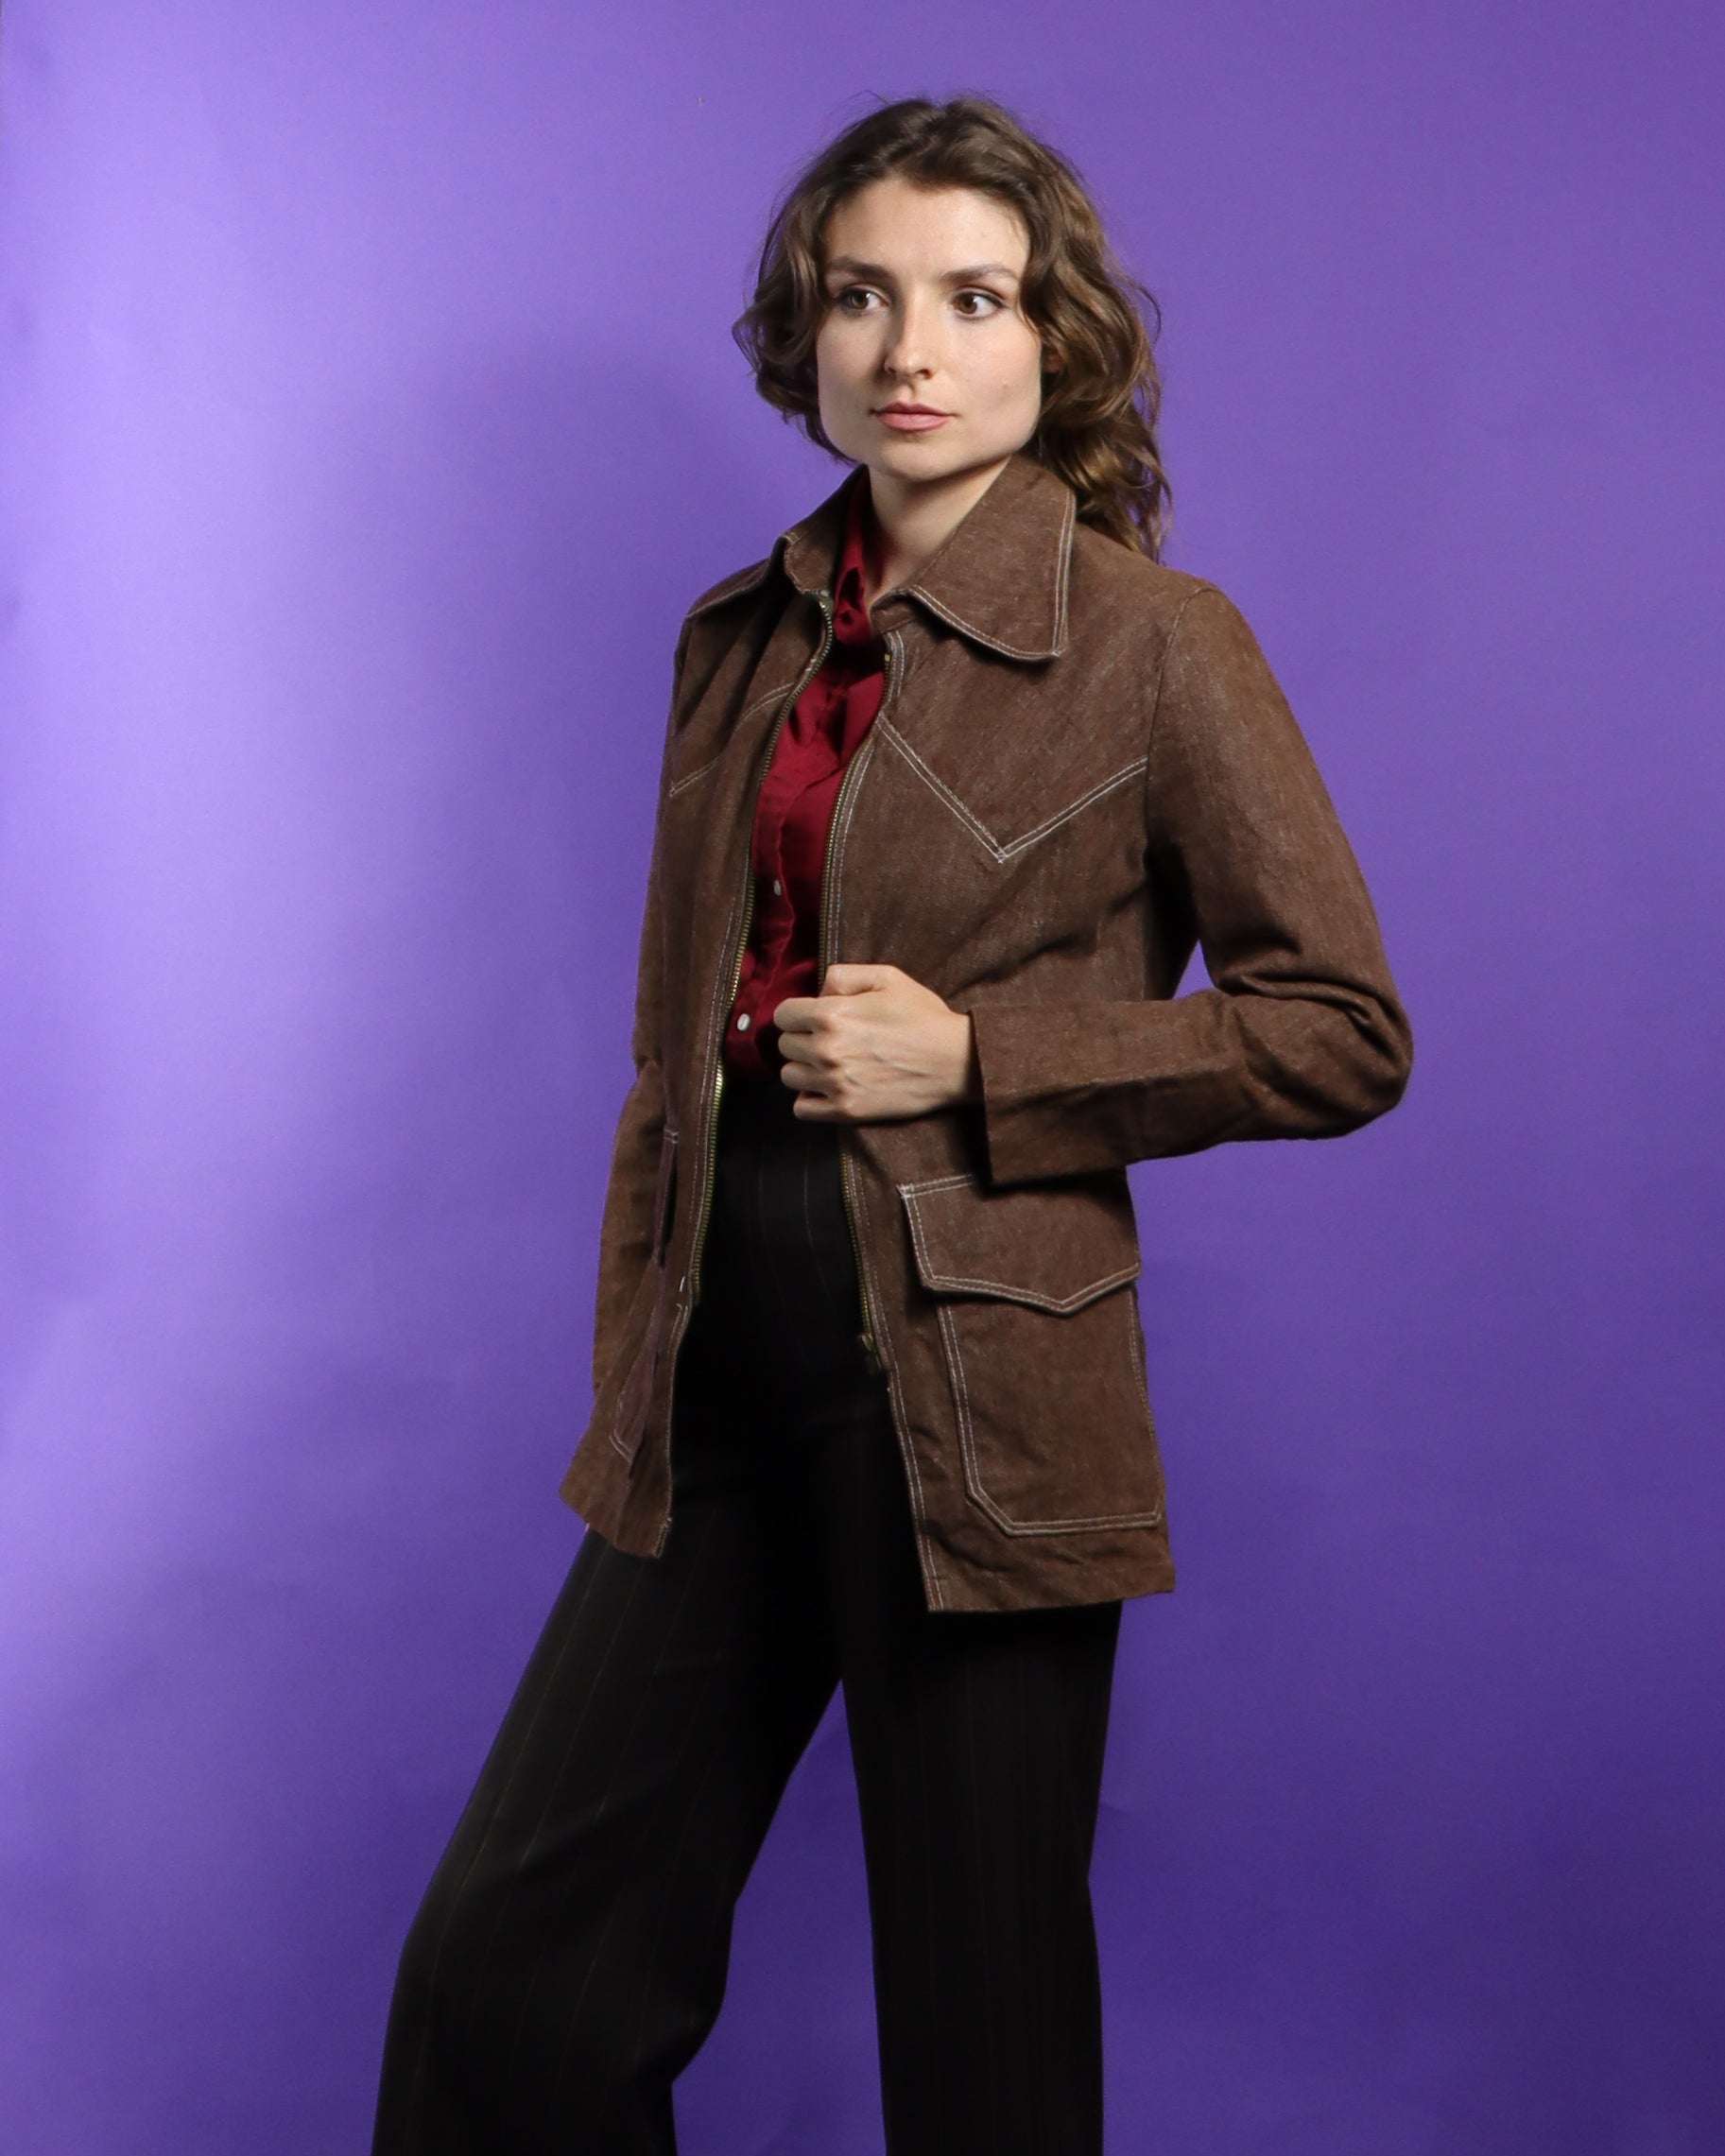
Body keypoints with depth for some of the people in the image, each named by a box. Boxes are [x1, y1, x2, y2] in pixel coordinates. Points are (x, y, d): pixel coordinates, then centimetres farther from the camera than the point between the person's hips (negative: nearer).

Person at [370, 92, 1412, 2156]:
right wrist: (633, 1376, 12)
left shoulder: (1154, 643, -6)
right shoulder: (741, 640, 11)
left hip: (970, 1388, -5)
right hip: (726, 1376, 5)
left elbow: (1342, 1032, -5)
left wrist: (974, 1054, -13)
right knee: (504, 1968, 7)